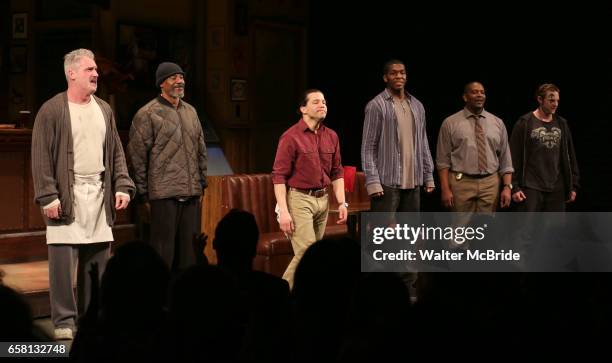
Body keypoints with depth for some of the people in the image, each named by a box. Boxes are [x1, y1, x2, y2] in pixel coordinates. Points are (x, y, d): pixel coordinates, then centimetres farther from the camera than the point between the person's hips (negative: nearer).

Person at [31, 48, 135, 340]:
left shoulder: (104, 109, 14)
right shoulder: (51, 111, -4)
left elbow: (116, 152, 18)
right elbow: (41, 157, -6)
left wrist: (122, 185, 6)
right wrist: (48, 196, -13)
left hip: (99, 194, 5)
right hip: (66, 196, -5)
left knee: (98, 259, 6)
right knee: (63, 259, -6)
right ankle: (64, 321, 2)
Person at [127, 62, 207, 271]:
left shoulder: (190, 112, 16)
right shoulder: (147, 114, -4)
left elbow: (201, 152, 22)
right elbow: (137, 157, -5)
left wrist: (201, 185, 16)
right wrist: (144, 194, -7)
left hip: (191, 195, 6)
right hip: (164, 195, -6)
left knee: (188, 252, 8)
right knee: (163, 251, -4)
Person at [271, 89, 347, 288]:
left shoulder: (331, 136, 10)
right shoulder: (291, 137, -9)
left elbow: (337, 172, 16)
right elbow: (279, 176, -11)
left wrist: (342, 202, 7)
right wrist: (283, 211, -17)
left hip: (323, 200, 7)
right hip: (299, 199, -7)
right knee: (306, 253, -14)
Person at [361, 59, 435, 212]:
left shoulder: (417, 106, 15)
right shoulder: (376, 105, -4)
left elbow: (423, 144, 18)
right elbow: (368, 148, -7)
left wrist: (428, 176, 10)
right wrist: (373, 182, -15)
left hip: (413, 182, 6)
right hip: (387, 182, -6)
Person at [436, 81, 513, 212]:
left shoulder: (497, 123, 10)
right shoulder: (450, 123, 2)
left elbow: (505, 159, 9)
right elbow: (443, 160, -1)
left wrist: (507, 187, -1)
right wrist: (445, 189, -9)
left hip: (490, 183, 2)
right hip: (461, 183, -2)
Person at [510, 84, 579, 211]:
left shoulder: (562, 124, 11)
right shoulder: (525, 123, -2)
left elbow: (570, 157, 15)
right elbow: (514, 158, -4)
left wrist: (573, 186, 11)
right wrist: (514, 187, -10)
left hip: (556, 189, 4)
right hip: (531, 188, -4)